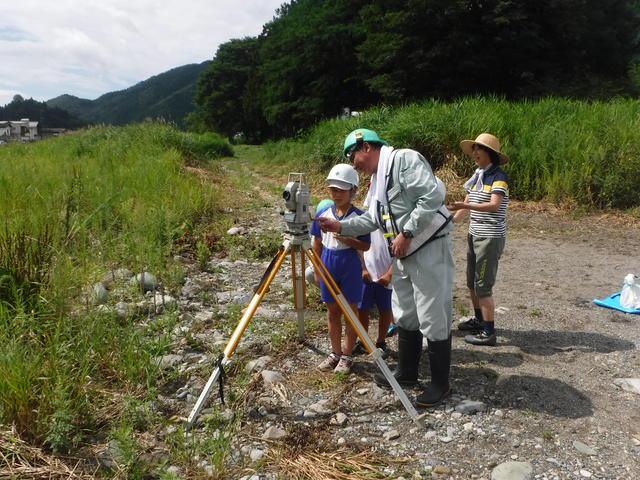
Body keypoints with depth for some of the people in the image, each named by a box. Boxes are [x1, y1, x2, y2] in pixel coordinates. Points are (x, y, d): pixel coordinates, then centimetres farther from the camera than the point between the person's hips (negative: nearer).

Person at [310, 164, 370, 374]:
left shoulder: (359, 217, -8)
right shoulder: (322, 214, 3)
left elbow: (365, 246, -7)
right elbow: (317, 244, 10)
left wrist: (345, 239, -22)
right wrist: (317, 270, 10)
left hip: (350, 265, -3)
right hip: (327, 264, 4)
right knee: (332, 311, 13)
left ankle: (347, 355, 18)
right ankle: (335, 353, 26)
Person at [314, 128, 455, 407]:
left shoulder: (405, 159, -14)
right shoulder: (377, 178, 17)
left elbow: (433, 196, -23)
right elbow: (373, 219, 19)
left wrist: (407, 233, -22)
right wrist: (341, 226, 8)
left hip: (429, 250, -10)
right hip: (404, 254, 10)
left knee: (433, 319, -1)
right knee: (404, 314, 18)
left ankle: (440, 383, 13)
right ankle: (407, 371, 34)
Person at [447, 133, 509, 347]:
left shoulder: (498, 177, -12)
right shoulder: (477, 176, 12)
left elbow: (494, 205, -25)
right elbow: (466, 204, 16)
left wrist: (466, 206, -36)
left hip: (490, 237, -8)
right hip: (474, 235, 9)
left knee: (483, 285, -6)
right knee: (472, 282, 17)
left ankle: (488, 332, 4)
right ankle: (479, 319, 35)